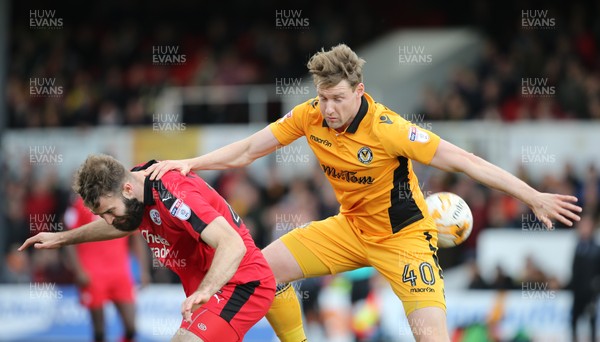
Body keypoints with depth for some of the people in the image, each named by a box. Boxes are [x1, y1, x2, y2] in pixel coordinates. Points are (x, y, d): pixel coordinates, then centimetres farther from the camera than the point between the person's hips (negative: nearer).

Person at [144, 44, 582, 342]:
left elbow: (464, 161, -27)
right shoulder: (311, 116, -12)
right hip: (351, 227, 6)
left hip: (403, 235, -6)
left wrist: (535, 198, -29)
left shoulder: (386, 128, -28)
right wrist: (190, 163, -15)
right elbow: (249, 149, -2)